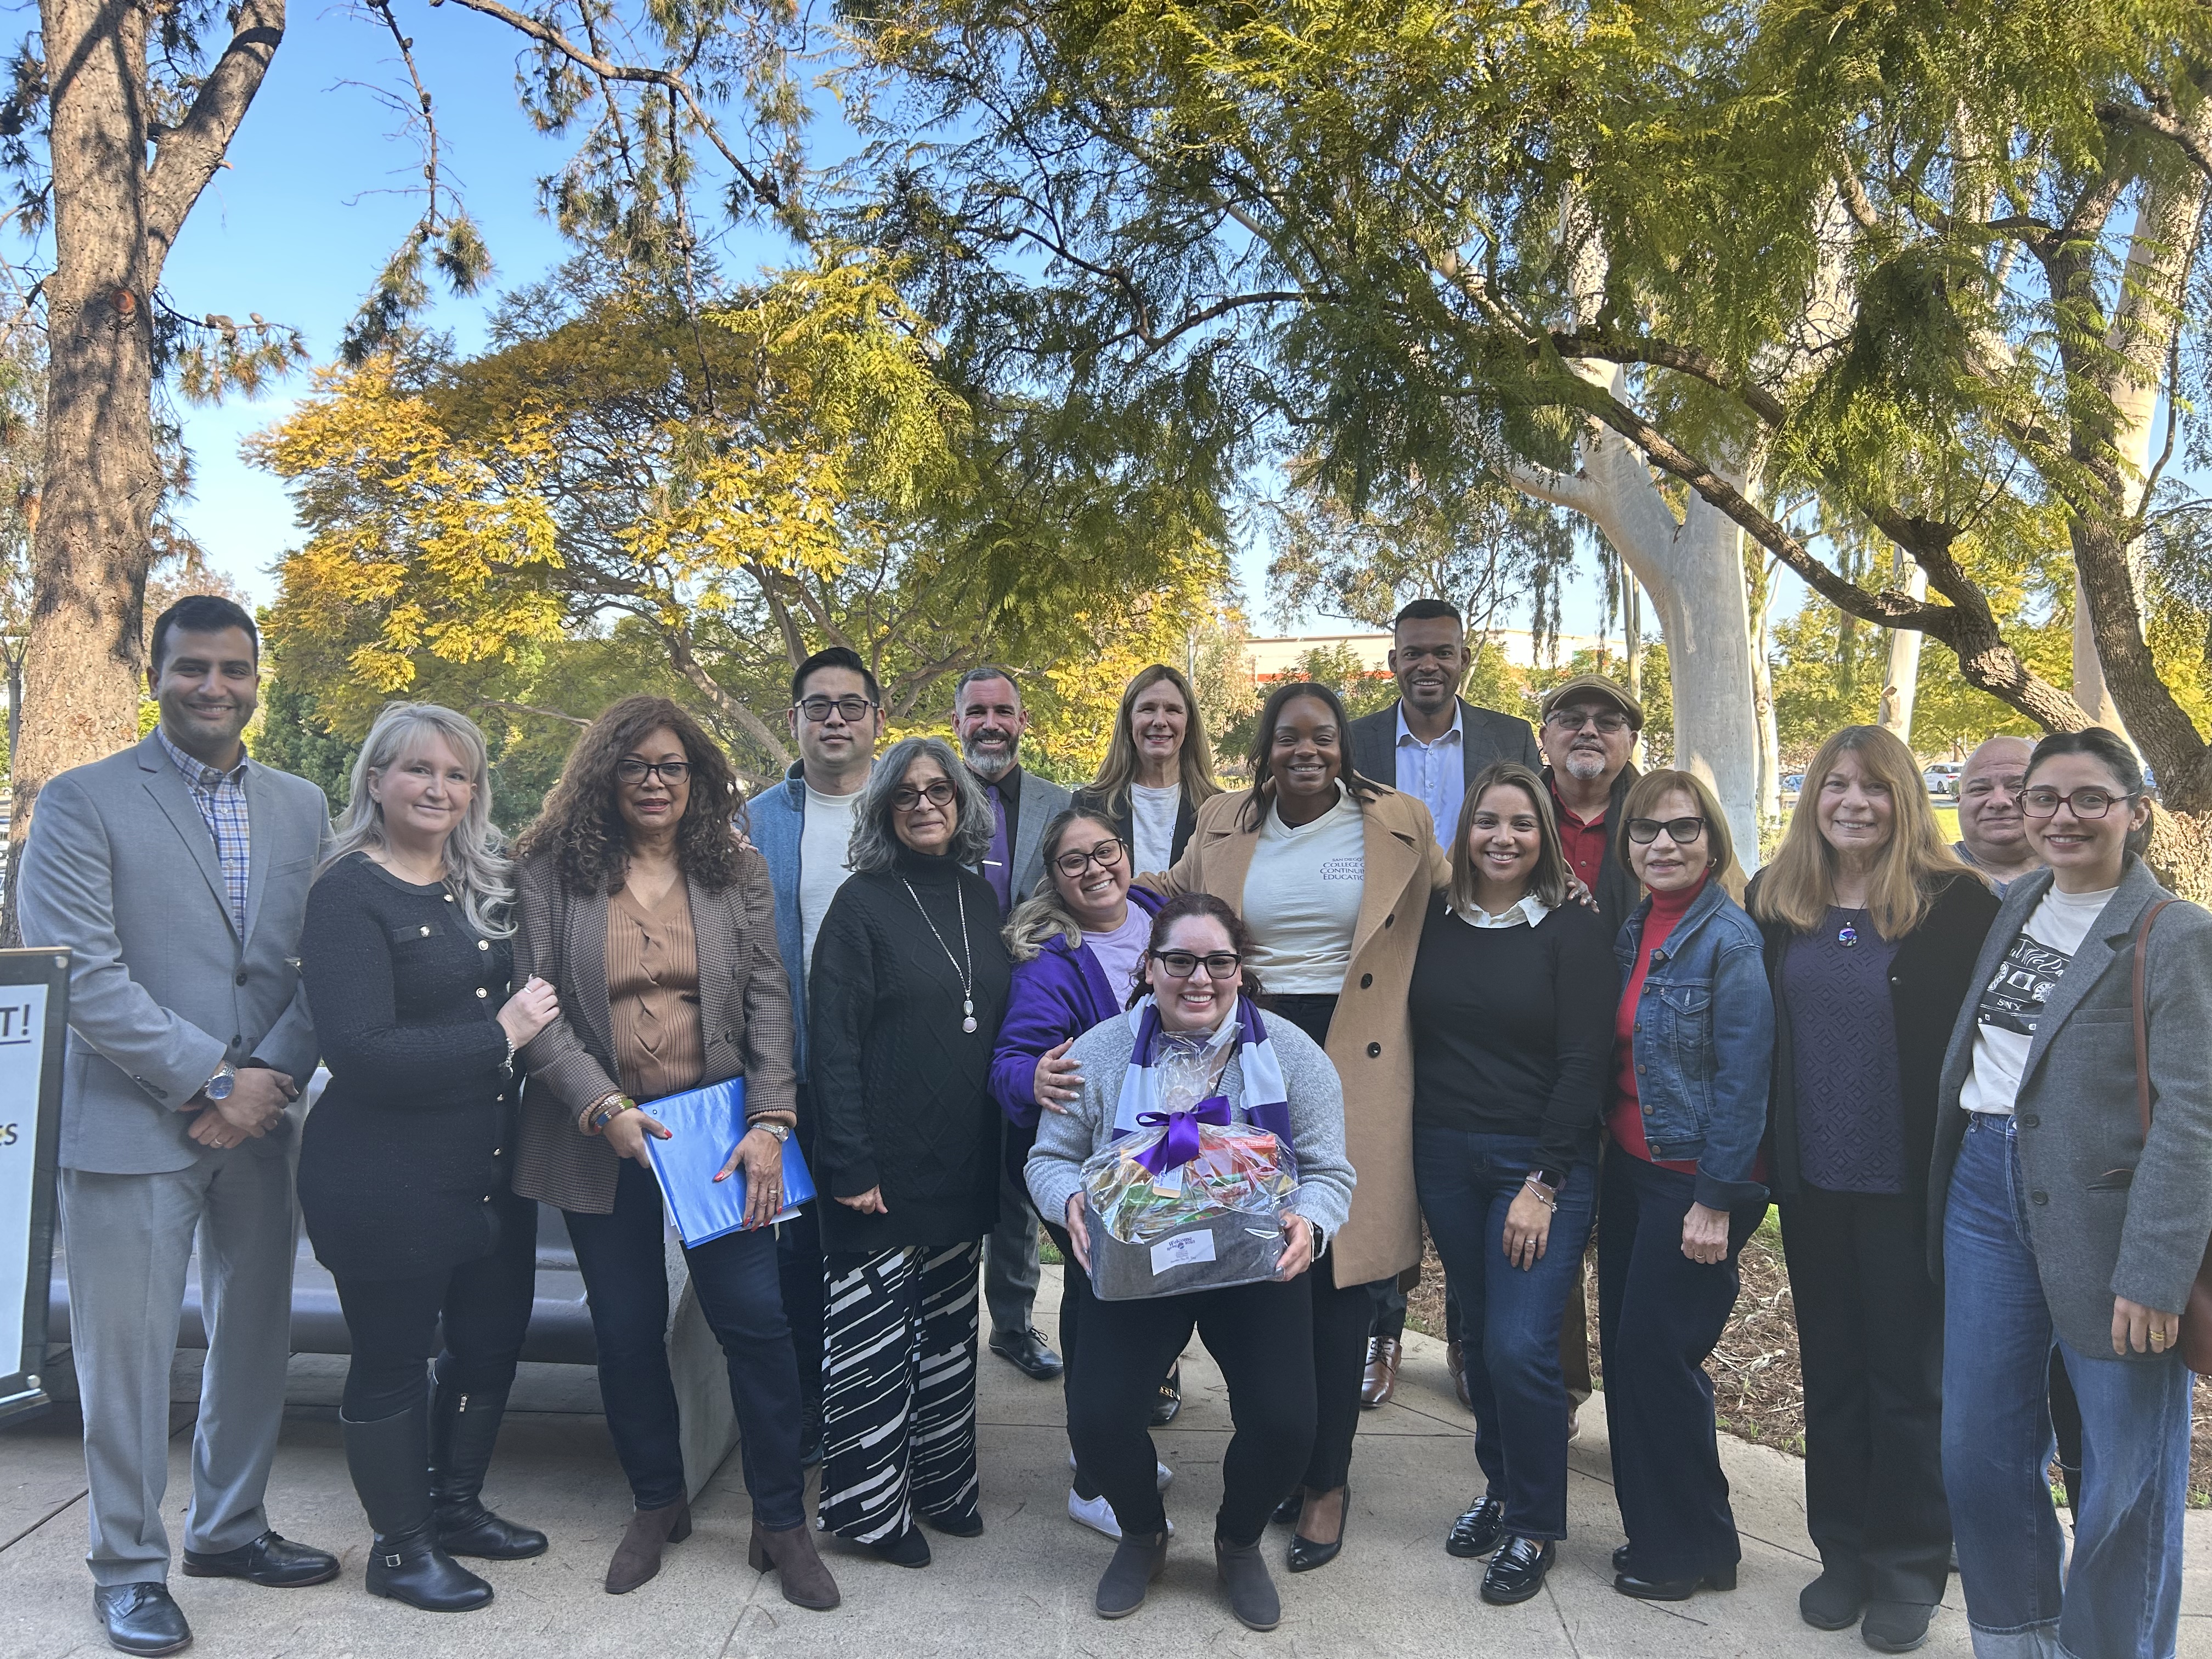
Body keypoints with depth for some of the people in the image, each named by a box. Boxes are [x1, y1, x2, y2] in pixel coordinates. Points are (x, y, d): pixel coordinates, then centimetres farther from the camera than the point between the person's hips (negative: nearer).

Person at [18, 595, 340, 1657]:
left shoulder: (301, 809, 10)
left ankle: (228, 1529, 33)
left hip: (258, 1123, 5)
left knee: (255, 1338, 14)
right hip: (130, 1123, -4)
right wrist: (209, 1082, -15)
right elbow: (80, 970, -12)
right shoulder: (83, 802, -4)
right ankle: (129, 1568, 21)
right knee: (127, 1355, 4)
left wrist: (271, 1076, -9)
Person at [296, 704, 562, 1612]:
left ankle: (456, 1504, 40)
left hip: (490, 1164, 7)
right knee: (392, 1360, 9)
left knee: (492, 1340, 18)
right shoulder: (350, 893, -13)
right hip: (386, 1179, -7)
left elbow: (525, 992, 20)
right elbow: (361, 1051, -22)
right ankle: (399, 1548, 28)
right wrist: (498, 1035, -21)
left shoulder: (489, 885, 7)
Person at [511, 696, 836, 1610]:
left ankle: (781, 1522, 13)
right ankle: (658, 1506, 31)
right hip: (601, 1136, 0)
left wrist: (770, 1121, -11)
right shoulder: (552, 870, 0)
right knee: (627, 1329, 9)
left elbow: (768, 998, -1)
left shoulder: (738, 870, 4)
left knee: (755, 1318, -2)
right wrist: (603, 1108, -14)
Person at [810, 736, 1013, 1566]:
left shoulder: (978, 895, 8)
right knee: (871, 1337, 1)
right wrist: (850, 1163, -18)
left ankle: (941, 1480, 31)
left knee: (949, 1327, 16)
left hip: (962, 1163, 6)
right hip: (884, 1163, -6)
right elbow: (832, 1041, -12)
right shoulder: (863, 902, -8)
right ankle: (868, 1504, 17)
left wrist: (1002, 1147, 9)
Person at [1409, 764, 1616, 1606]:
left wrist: (1544, 1184, -13)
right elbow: (1414, 1039, 10)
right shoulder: (1436, 922, 7)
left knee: (1519, 1345, -8)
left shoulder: (1575, 931, -5)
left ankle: (1534, 1525, 12)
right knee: (1480, 1336, 11)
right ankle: (1499, 1486, 32)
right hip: (1445, 1158, 4)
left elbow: (1584, 1063, -9)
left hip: (1541, 1159, -4)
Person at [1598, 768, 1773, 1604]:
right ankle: (1652, 1531, 28)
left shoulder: (1729, 938, -15)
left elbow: (1743, 1078, -17)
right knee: (1623, 1346, 11)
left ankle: (1696, 1549, 18)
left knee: (1658, 1353, -1)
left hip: (1694, 1179, -7)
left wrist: (1716, 1200, -18)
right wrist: (1598, 1169, 9)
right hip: (1628, 1168, 7)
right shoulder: (1633, 931, 8)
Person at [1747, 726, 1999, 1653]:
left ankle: (1909, 1571, 25)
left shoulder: (1954, 901, -9)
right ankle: (1843, 1552, 30)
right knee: (1830, 1370, 15)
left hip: (1911, 1184, -4)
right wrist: (1762, 1151, 4)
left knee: (1908, 1376, 9)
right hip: (1813, 1181, 4)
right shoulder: (1776, 900, 3)